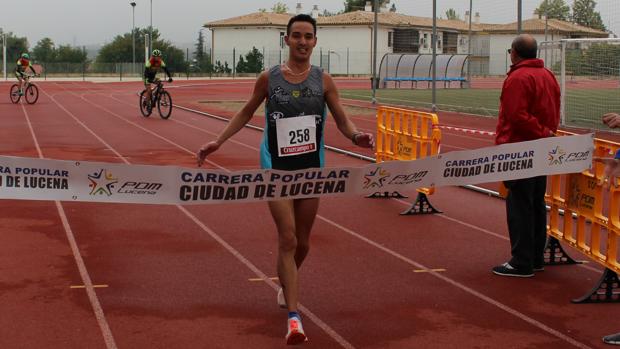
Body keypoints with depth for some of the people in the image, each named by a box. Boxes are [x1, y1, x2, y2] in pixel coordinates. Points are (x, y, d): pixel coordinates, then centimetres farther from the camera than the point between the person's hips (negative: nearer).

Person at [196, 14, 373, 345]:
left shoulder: (323, 80, 0)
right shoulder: (268, 78, -2)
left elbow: (342, 120, 3)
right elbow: (246, 113, 11)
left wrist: (357, 136, -19)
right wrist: (218, 141, 4)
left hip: (311, 169, 2)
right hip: (277, 168, -2)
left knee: (301, 242, 14)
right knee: (287, 239, -12)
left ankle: (286, 285, 46)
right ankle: (293, 317, -10)